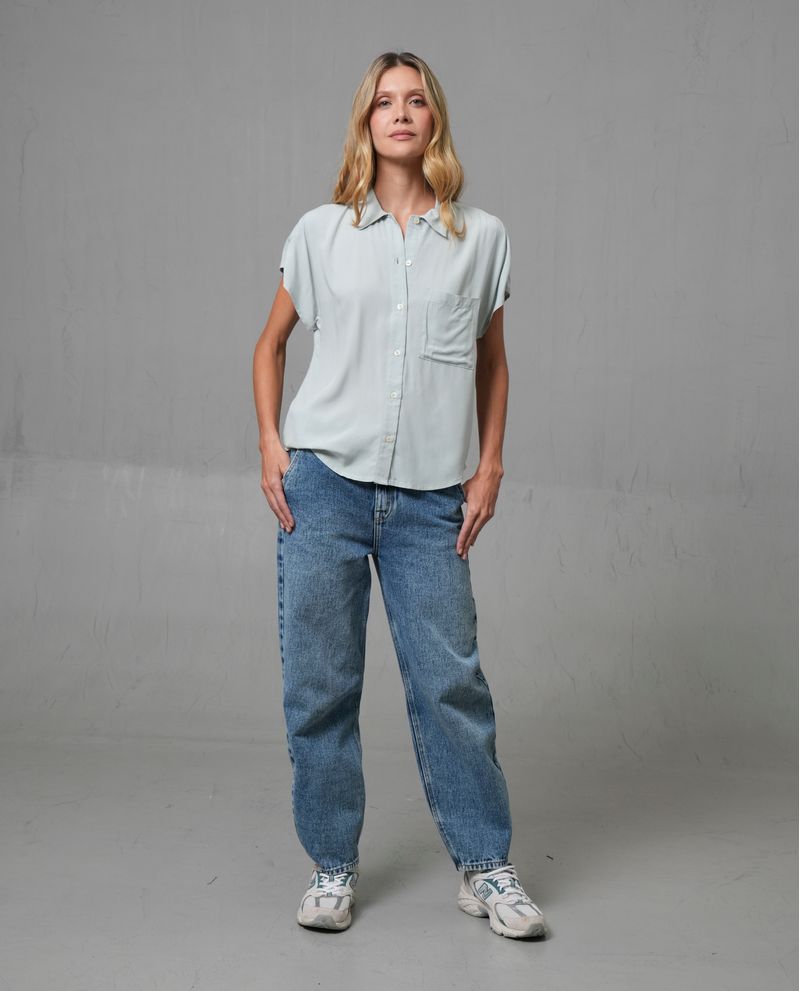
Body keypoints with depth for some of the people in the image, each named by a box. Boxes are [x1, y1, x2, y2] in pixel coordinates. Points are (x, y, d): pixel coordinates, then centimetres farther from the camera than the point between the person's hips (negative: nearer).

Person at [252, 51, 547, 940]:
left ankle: (485, 868, 16)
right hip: (324, 482, 1)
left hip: (430, 498, 0)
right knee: (318, 683, 4)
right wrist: (271, 446, 2)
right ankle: (332, 868, 19)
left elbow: (491, 363, 15)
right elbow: (271, 344, 14)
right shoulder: (321, 232, 6)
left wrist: (490, 468, 6)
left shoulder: (481, 238, 6)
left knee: (451, 680, 1)